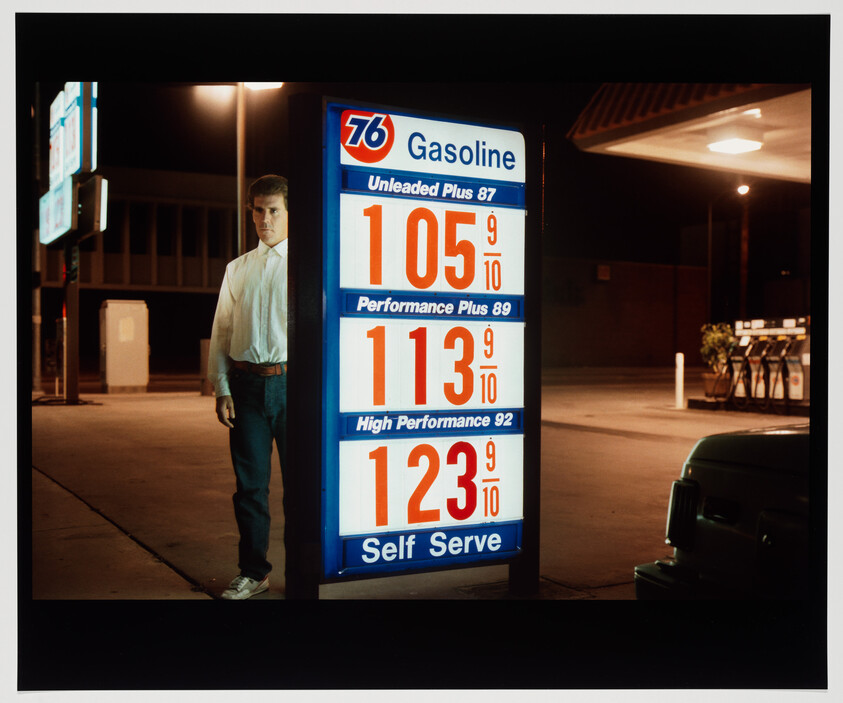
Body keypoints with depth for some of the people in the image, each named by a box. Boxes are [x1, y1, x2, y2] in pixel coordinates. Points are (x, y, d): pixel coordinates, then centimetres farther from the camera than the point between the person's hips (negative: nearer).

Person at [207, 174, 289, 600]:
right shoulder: (237, 269, 15)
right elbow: (221, 332, 13)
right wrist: (222, 389, 4)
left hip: (290, 381, -3)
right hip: (246, 383, 3)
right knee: (250, 483, 8)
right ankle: (253, 572, 21)